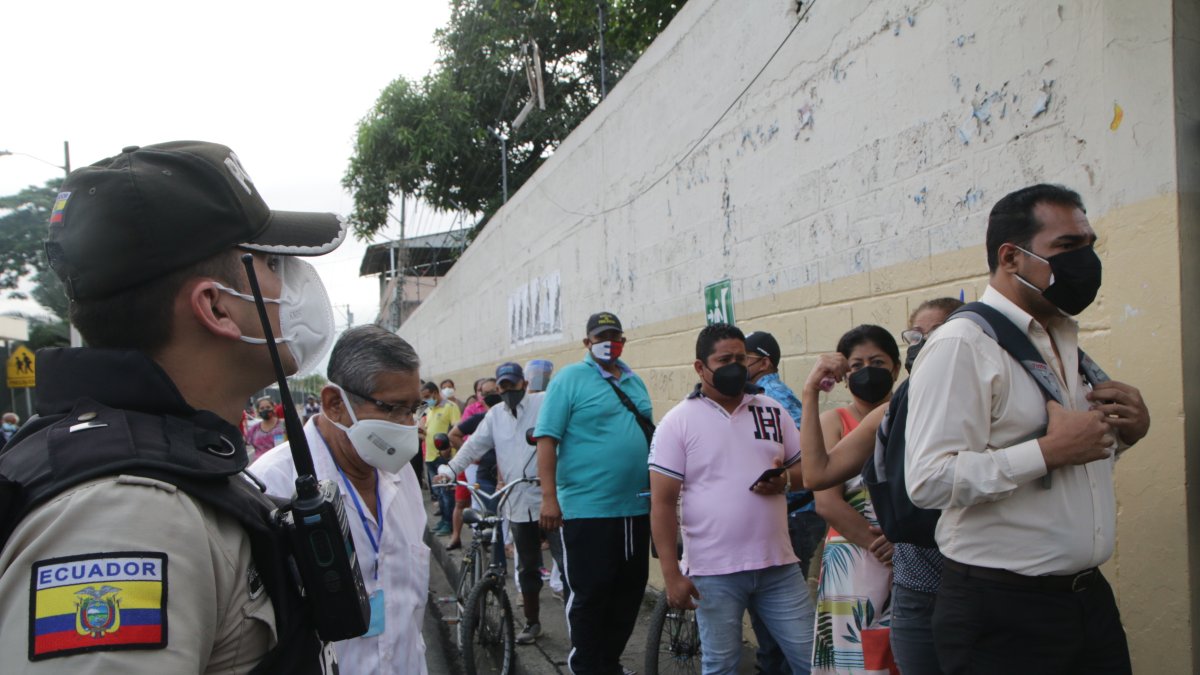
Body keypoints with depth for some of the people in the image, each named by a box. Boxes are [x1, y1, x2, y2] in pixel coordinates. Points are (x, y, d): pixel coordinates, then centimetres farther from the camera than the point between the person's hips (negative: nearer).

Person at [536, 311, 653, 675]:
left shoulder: (635, 382, 14)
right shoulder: (570, 379, -6)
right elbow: (546, 438, -11)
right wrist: (549, 497, -18)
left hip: (636, 509, 7)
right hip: (587, 509, -6)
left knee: (630, 591, 13)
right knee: (589, 594, 2)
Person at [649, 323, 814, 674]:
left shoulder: (772, 410, 9)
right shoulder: (677, 422, -4)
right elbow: (662, 503, -6)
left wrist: (786, 478, -8)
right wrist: (671, 575, -12)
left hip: (779, 566, 4)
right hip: (713, 572, -3)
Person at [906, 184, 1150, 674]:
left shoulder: (1067, 343, 14)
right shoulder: (961, 346, -15)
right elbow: (928, 481, -25)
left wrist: (1127, 431, 4)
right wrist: (1048, 451, -23)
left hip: (1090, 595, 8)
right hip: (1001, 611, -8)